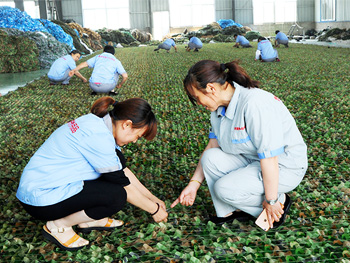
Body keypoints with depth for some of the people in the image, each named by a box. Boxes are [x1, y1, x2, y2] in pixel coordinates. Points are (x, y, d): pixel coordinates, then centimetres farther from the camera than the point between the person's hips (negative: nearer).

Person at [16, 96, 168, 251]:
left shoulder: (96, 122, 4)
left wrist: (152, 198, 17)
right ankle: (58, 226, -2)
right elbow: (123, 184, -15)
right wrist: (154, 209, -2)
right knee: (116, 196, -19)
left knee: (117, 160, 5)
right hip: (40, 200, -10)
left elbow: (123, 170, 14)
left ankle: (90, 219, 11)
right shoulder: (98, 136, -24)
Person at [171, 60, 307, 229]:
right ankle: (232, 211, 2)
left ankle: (280, 201, 1)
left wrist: (271, 201, -21)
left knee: (225, 189, -22)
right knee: (210, 157, -13)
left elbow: (269, 158, -28)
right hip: (252, 160, 8)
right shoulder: (221, 107, -2)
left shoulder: (254, 104, -30)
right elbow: (212, 145, 3)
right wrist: (194, 184, -1)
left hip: (284, 167, -8)